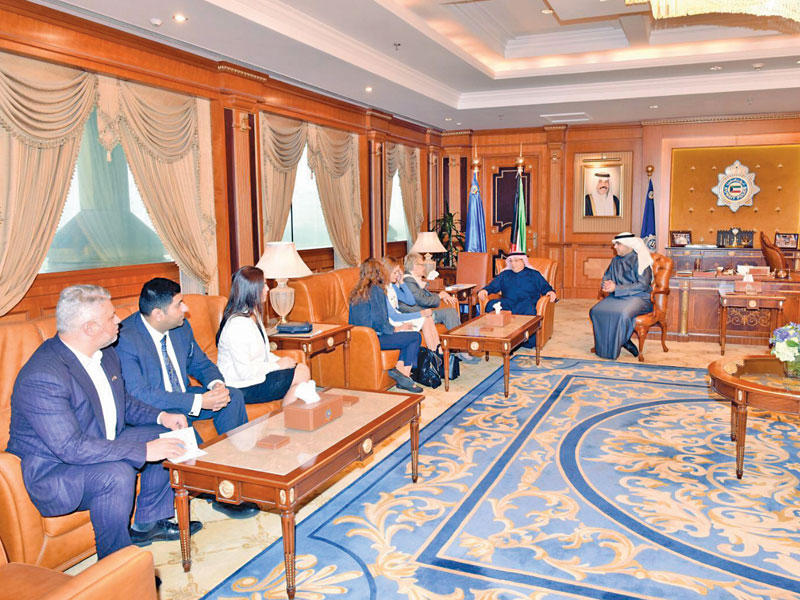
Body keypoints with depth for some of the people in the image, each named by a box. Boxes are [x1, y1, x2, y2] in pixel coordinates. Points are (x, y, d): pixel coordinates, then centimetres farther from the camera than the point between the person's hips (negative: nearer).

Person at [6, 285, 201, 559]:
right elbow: (72, 448, -33)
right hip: (50, 469, -9)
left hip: (100, 446, 9)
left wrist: (161, 416, -3)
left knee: (163, 436, 6)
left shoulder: (105, 354, 0)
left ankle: (148, 523, 18)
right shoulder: (41, 378, -29)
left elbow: (123, 402, 15)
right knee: (116, 473, -34)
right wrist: (144, 450, -33)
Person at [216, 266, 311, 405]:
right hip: (241, 387, -10)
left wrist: (280, 361, 0)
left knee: (303, 369, 0)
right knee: (302, 374, -11)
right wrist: (277, 365, -15)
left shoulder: (254, 315, 9)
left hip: (255, 373, 10)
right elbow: (245, 372, -26)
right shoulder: (237, 324, -23)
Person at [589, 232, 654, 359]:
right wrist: (606, 284, 1)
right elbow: (606, 276, 28)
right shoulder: (616, 260, 15)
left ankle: (613, 350, -16)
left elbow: (643, 285, -15)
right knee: (596, 311, -21)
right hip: (617, 296, 7)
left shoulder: (640, 260, -6)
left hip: (639, 297, -7)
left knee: (622, 314, -38)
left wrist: (616, 288, -18)